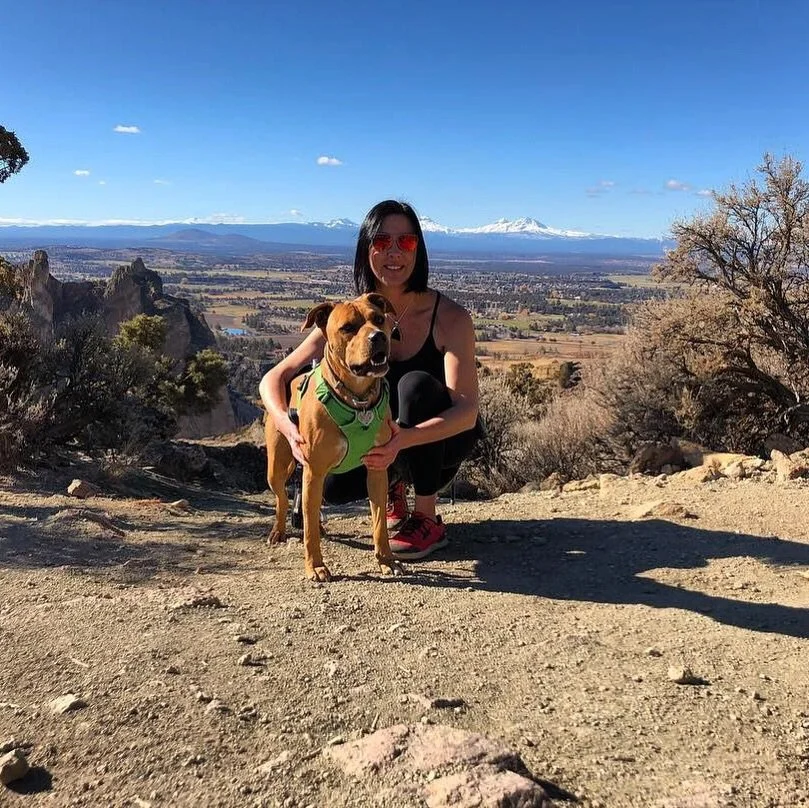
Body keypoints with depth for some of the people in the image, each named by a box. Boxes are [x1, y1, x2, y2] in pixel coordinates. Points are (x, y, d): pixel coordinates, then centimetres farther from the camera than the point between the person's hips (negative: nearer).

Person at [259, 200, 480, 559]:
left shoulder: (449, 317, -22)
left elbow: (467, 411, -31)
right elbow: (274, 379, -15)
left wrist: (403, 439, -49)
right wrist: (289, 427, -37)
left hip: (442, 437, -2)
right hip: (381, 438, 2)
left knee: (415, 384, -33)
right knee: (334, 486, -26)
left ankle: (428, 519, -18)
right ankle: (394, 483, 11)